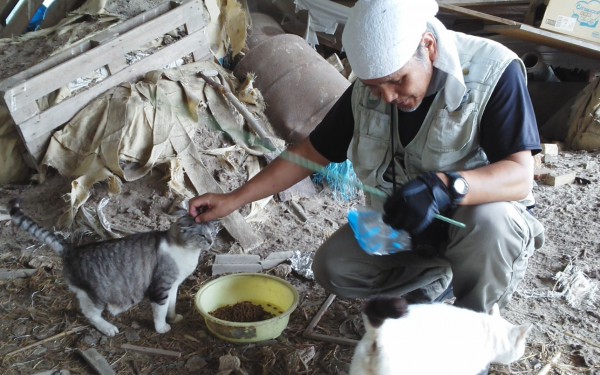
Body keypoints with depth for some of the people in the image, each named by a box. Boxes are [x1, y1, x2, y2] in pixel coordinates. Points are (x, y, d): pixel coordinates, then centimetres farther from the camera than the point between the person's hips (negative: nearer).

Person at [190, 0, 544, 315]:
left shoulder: (493, 72, -25)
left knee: (489, 222, -37)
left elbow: (520, 176, -31)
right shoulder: (367, 90, -11)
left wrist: (446, 187, -50)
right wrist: (235, 199, -9)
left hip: (473, 219, -3)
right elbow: (310, 152, -3)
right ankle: (437, 279, 6)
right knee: (332, 268, -14)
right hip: (399, 224, 4)